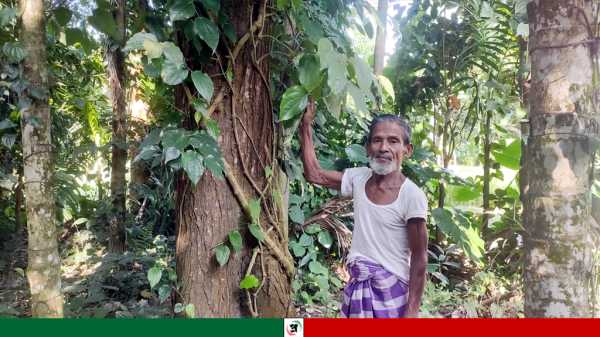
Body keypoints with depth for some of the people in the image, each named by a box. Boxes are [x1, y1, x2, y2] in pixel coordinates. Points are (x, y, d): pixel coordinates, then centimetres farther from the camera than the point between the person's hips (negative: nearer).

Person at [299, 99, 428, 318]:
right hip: (358, 285, 5)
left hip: (391, 290, -5)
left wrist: (412, 310, -12)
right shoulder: (358, 179, -1)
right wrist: (306, 124, 7)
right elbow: (314, 174, 9)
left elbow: (419, 258, -12)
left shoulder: (411, 196, -15)